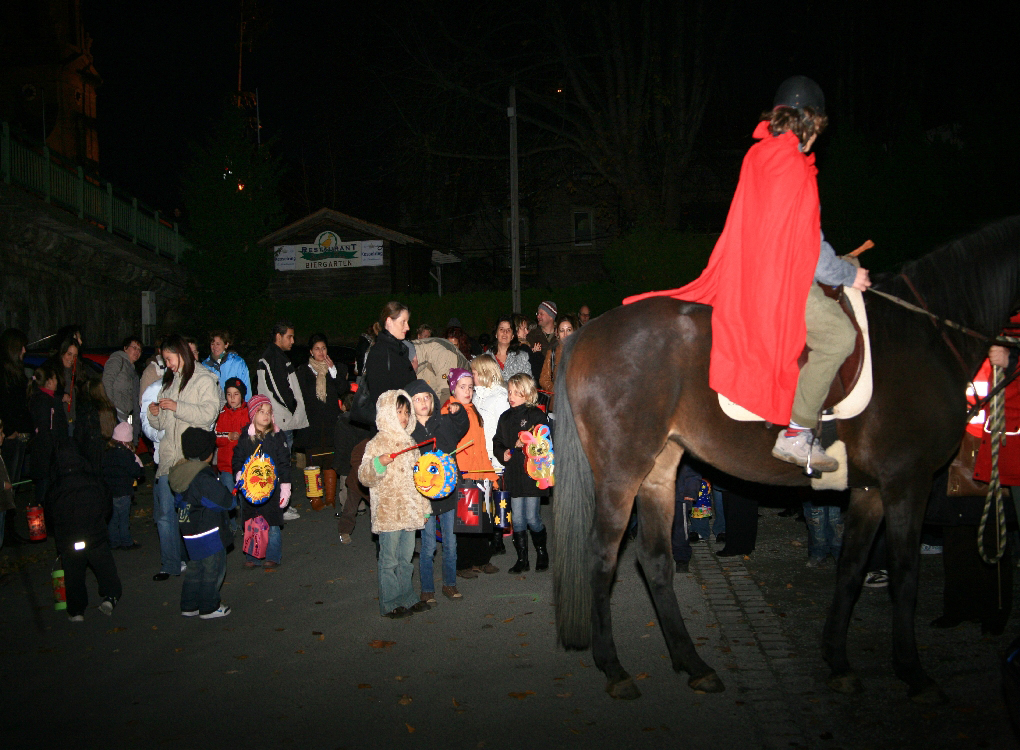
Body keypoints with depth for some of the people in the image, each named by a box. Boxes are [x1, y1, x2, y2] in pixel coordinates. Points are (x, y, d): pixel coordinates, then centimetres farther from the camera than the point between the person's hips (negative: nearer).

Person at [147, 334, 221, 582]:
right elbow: (161, 424, 21)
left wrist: (176, 407, -17)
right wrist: (155, 414, 0)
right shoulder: (168, 381, 19)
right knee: (164, 511, 3)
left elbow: (209, 413, -15)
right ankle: (170, 564, 13)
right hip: (168, 456, 6)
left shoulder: (204, 379, -1)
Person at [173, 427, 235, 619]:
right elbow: (226, 501, -23)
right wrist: (231, 496, 1)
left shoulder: (180, 472, 2)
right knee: (213, 569, 6)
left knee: (195, 567, 21)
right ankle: (209, 608, 16)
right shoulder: (203, 478, -26)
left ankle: (189, 605, 29)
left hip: (190, 533, 9)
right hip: (209, 534, -9)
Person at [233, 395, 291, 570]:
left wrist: (285, 488, -1)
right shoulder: (245, 438, 4)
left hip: (272, 488, -1)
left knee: (273, 524, 2)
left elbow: (284, 463, 2)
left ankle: (273, 557, 15)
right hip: (250, 489, 1)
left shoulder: (277, 436, 1)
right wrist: (240, 476, -8)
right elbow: (237, 460, 10)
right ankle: (252, 557, 18)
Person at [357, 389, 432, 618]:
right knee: (389, 560, 1)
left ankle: (407, 599, 25)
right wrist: (378, 463, -30)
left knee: (406, 558, 14)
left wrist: (424, 508, 21)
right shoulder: (377, 444, -7)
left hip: (410, 512, 6)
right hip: (388, 513, -6)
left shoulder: (409, 443, 14)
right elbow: (364, 477, -12)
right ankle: (390, 604, 10)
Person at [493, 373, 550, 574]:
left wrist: (525, 444, -20)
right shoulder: (505, 417, 13)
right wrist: (503, 454, -1)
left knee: (532, 518, -3)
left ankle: (541, 552, 22)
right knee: (517, 518, 7)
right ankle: (522, 559, 17)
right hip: (513, 474, 5)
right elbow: (497, 443, 18)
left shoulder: (537, 415, -4)